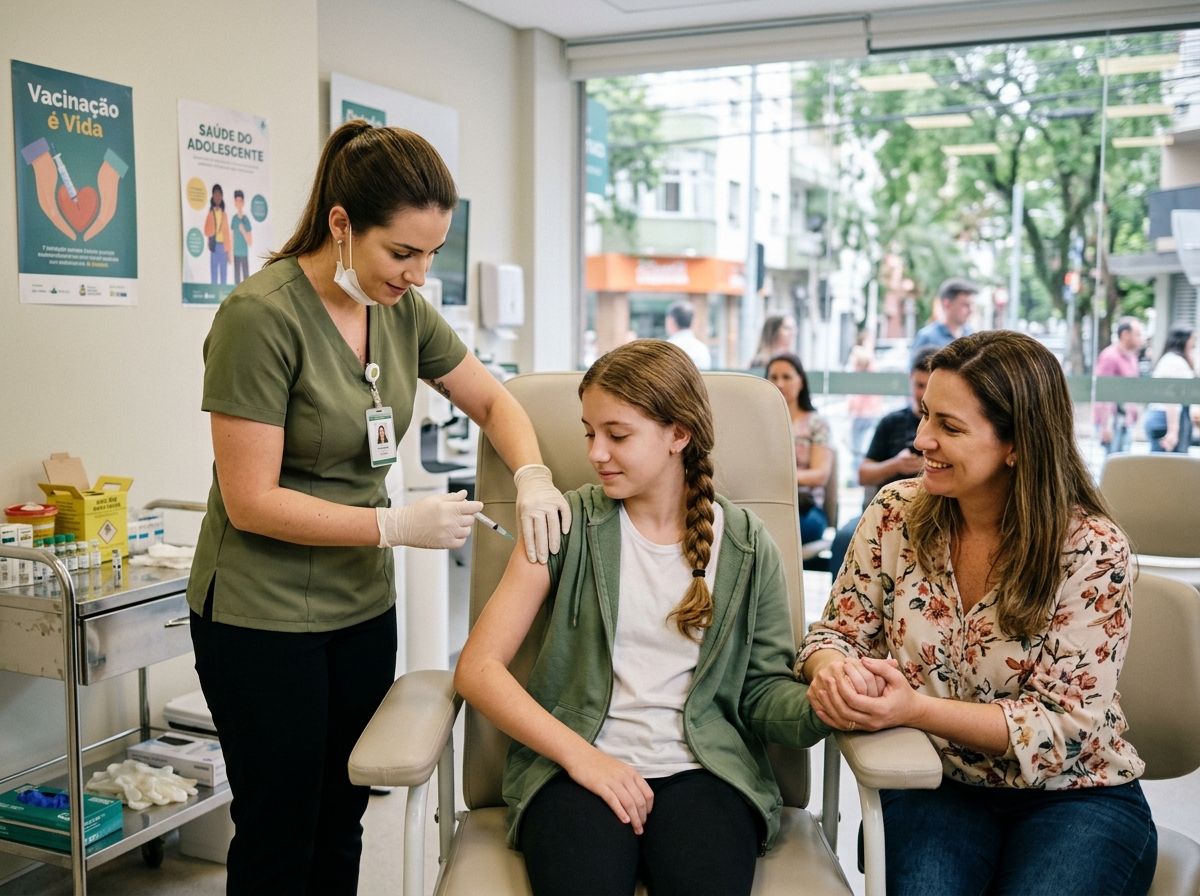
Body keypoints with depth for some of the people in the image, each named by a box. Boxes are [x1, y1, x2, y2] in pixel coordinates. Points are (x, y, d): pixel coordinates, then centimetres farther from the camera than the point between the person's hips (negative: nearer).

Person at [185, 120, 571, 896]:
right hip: (263, 618, -6)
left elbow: (490, 400, 11)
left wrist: (532, 477, -8)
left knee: (340, 827, 17)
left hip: (362, 606, 6)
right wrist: (396, 526, -22)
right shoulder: (262, 317, -21)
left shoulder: (402, 308, 0)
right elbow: (250, 502, -21)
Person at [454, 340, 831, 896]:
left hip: (701, 767, 1)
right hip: (574, 764, 0)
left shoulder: (746, 549, 7)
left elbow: (762, 690, 9)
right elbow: (477, 668, -1)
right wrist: (578, 754, -12)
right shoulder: (570, 526, 3)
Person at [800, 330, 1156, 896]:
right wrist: (833, 671, -24)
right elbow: (838, 630, 2)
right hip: (934, 783, 1)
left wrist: (916, 708, -30)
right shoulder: (896, 514, -4)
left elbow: (1066, 723, -16)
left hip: (1075, 793, 0)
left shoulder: (1092, 550, -13)